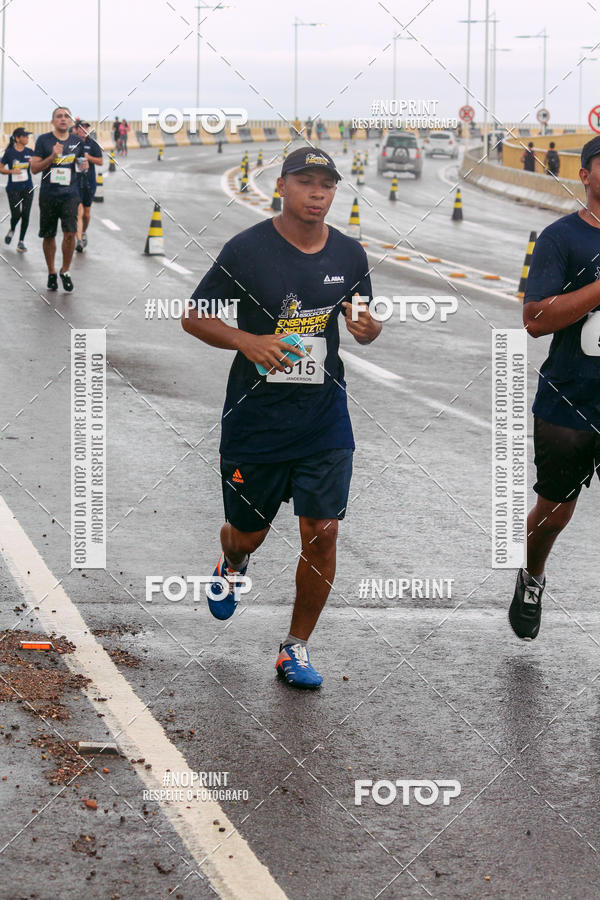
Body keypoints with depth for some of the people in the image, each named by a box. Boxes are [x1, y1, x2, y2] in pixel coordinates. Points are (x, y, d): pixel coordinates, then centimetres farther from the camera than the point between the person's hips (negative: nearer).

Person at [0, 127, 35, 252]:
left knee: (25, 215, -1)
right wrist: (12, 171, -15)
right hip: (13, 188, -3)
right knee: (16, 214, -7)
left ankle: (21, 242, 10)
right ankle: (12, 230, 27)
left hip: (27, 188, 3)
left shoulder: (29, 152, 4)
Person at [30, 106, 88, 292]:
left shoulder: (77, 141, 8)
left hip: (70, 194, 1)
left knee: (70, 233, -12)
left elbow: (81, 163, 23)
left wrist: (84, 166, -1)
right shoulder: (44, 140, 0)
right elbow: (34, 168, -3)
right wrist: (53, 156, -16)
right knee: (49, 236, 7)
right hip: (48, 194, -1)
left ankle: (65, 271, 7)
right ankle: (51, 273, 23)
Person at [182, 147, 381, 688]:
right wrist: (248, 341, -20)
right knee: (249, 534, 12)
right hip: (255, 420, -2)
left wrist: (368, 328, -9)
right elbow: (194, 318, -3)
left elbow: (365, 326, 16)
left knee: (322, 533, -6)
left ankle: (297, 646, 12)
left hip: (325, 420, 2)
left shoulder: (349, 255, 3)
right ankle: (232, 564, 51)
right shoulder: (247, 250, -9)